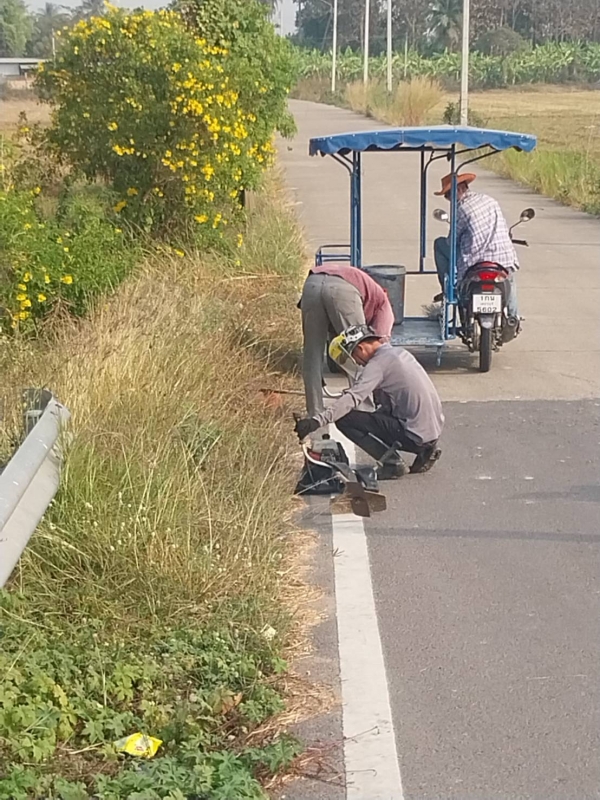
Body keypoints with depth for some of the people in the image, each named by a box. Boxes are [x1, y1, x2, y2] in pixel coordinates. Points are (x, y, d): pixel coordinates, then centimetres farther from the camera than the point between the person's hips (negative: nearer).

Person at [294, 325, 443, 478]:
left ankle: (392, 462, -8)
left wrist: (317, 420, -30)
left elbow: (352, 398, -23)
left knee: (344, 419, -7)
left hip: (415, 434, -9)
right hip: (435, 429, 9)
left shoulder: (378, 363, -11)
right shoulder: (401, 353, 16)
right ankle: (424, 450, 15)